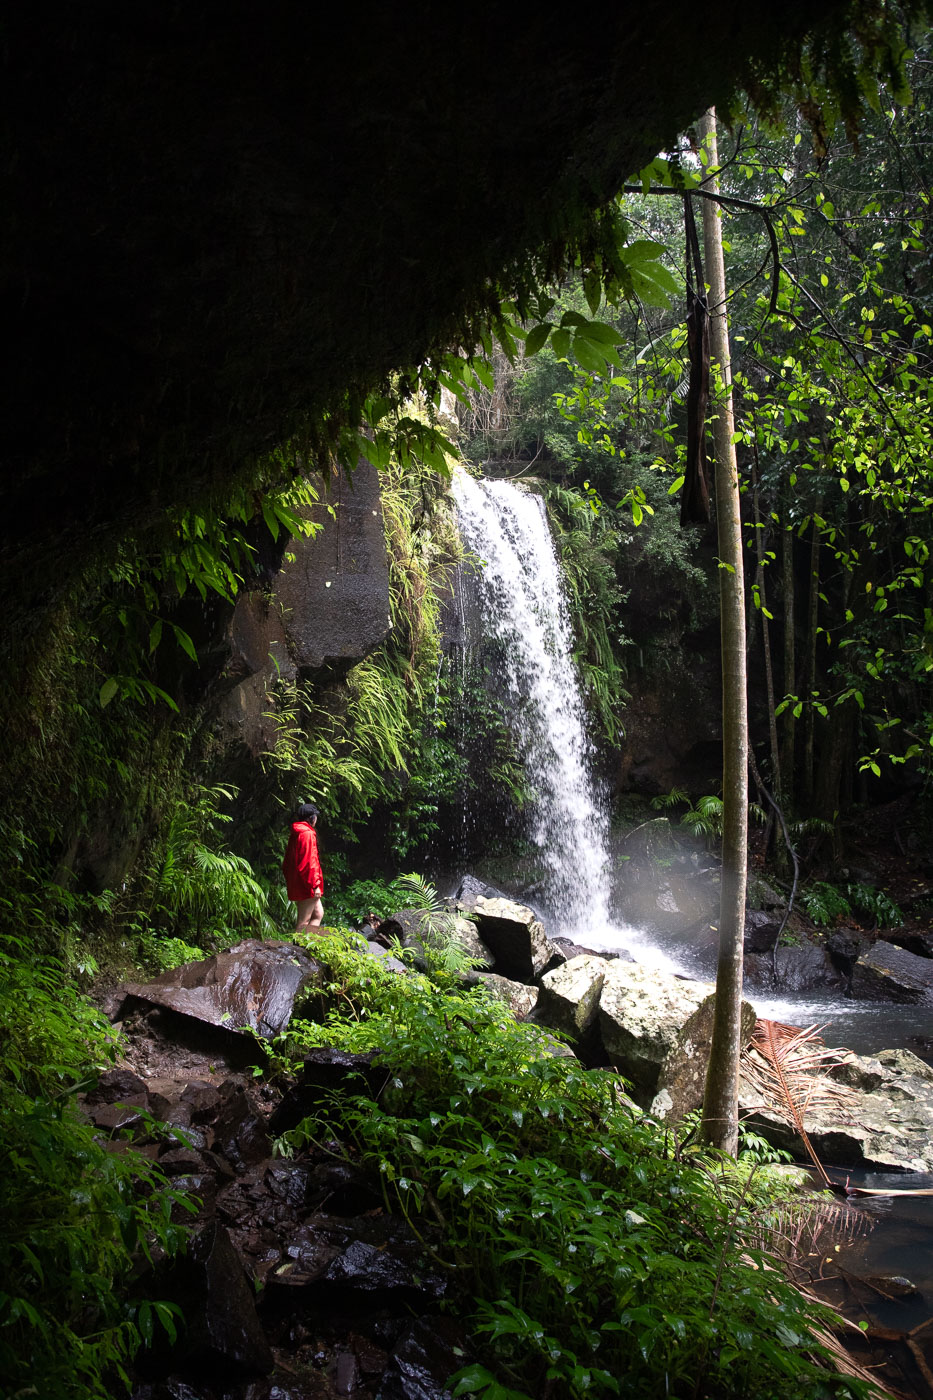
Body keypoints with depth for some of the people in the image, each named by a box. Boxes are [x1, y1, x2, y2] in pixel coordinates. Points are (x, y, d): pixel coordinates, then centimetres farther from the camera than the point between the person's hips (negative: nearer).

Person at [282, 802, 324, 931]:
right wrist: (315, 885, -19)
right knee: (304, 921, -5)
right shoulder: (307, 833, -15)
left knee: (318, 914, 15)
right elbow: (310, 861, -21)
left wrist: (290, 884, 21)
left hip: (297, 885, 10)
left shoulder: (295, 833, 14)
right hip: (306, 886, -10)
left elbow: (287, 862, 18)